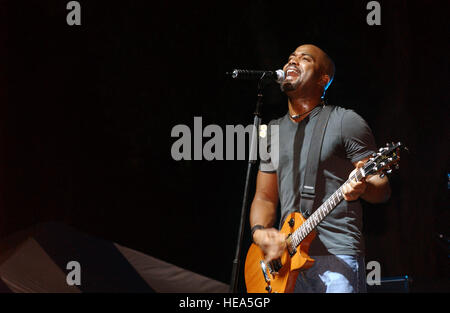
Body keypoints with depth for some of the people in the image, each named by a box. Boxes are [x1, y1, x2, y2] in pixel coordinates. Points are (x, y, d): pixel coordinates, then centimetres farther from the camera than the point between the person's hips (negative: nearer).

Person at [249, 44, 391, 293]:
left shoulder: (344, 121, 0)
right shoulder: (273, 131, 17)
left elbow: (382, 189, -2)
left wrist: (362, 187, -25)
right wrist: (259, 232, -2)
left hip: (337, 257, -5)